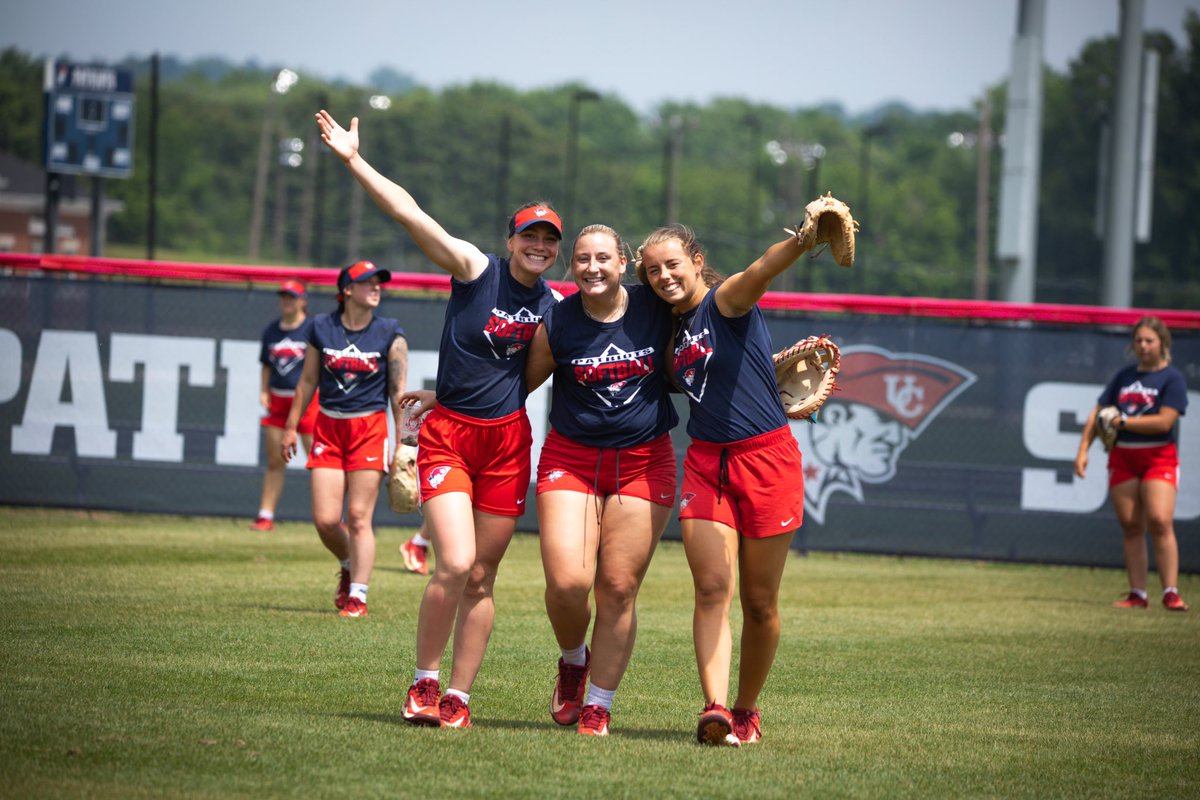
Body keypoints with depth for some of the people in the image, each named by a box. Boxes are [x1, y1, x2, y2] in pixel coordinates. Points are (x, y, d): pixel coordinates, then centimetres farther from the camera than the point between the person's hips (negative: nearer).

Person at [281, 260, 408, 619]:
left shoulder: (390, 334, -1)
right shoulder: (322, 328, 4)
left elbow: (398, 392, -2)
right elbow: (308, 381, 14)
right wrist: (291, 426, 14)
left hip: (370, 428, -2)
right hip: (328, 427, 2)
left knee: (358, 518, -6)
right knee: (325, 520, -2)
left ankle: (357, 596, 1)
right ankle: (349, 567, 28)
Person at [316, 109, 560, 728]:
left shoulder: (551, 305, 6)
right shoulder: (475, 270, -5)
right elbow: (410, 214, -15)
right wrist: (354, 161, -23)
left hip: (508, 439, 4)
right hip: (448, 433, -4)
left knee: (482, 576, 4)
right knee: (455, 563, -16)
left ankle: (459, 695, 12)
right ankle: (424, 681, 2)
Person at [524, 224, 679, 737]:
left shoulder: (659, 310, -2)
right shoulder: (556, 325, -4)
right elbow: (520, 384, 10)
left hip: (644, 462, 1)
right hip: (571, 458, 0)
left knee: (619, 588, -3)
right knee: (567, 582, -14)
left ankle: (599, 705, 11)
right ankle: (573, 661, 19)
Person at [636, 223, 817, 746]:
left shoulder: (727, 301, -8)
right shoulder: (674, 333, 12)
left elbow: (762, 271, -29)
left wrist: (804, 239, -49)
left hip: (766, 458, -5)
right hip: (706, 463, 5)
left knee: (760, 602, 2)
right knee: (711, 589, -10)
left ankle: (746, 711, 17)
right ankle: (715, 708, -18)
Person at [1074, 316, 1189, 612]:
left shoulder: (1172, 378, -2)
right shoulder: (1124, 376, 14)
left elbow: (1164, 422, -14)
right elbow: (1098, 413, 17)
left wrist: (1123, 422, -11)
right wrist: (1083, 449, 6)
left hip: (1158, 457, -5)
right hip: (1122, 457, 5)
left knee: (1160, 521, -18)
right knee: (1130, 526, 2)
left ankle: (1171, 593, -17)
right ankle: (1137, 595, 5)